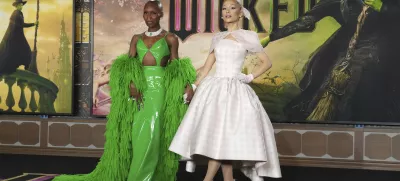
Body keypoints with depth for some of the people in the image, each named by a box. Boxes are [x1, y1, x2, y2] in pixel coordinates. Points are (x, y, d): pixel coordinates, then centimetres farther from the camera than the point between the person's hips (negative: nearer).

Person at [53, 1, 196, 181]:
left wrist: (187, 85, -11)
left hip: (159, 87, -3)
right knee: (136, 132, 1)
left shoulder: (170, 38, 7)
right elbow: (128, 63, 5)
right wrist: (131, 83, -14)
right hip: (139, 86, 3)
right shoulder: (136, 38, 15)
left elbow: (176, 69, 6)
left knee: (152, 132, -11)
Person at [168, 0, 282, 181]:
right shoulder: (217, 38, 15)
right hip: (213, 88, 4)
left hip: (235, 90, -4)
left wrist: (250, 77, -7)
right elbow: (206, 67, 17)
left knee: (223, 134, -14)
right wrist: (194, 87, 11)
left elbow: (267, 62, 5)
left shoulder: (248, 36, 3)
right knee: (218, 134, -1)